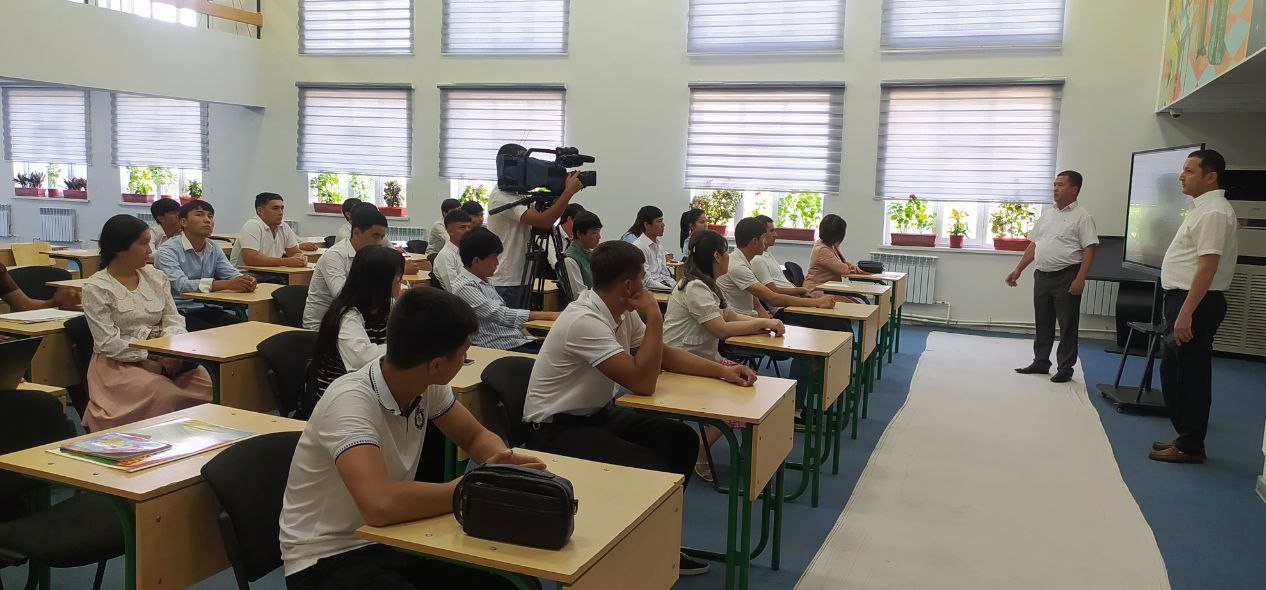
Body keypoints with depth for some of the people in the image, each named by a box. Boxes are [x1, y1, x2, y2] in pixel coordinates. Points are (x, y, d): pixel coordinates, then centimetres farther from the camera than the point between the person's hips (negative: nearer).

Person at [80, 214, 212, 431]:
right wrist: (155, 355, -18)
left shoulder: (156, 277, 11)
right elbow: (109, 344, -11)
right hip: (120, 364, -5)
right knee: (168, 396, -31)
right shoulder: (96, 288, -5)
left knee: (208, 384, -20)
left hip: (163, 359, 5)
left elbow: (173, 320, 7)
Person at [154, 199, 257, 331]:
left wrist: (246, 281, -25)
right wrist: (227, 284, -35)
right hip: (180, 312, -6)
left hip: (209, 310, 6)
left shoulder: (214, 249, 13)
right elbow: (181, 285, -24)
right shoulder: (168, 251, -9)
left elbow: (232, 273, 3)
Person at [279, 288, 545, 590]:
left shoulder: (426, 385, -6)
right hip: (324, 562, -7)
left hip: (387, 544, 7)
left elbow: (476, 436, 9)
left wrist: (501, 460, -14)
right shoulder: (350, 402, -27)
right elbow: (381, 504, -40)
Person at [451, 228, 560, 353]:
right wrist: (548, 315, -22)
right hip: (501, 348, -9)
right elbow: (500, 315, -20)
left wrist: (530, 337, 7)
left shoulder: (484, 282, 18)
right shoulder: (464, 288, -11)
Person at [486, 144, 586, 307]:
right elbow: (544, 221, -25)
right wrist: (569, 191, -18)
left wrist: (564, 191, 2)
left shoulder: (517, 195, 15)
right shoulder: (501, 197, -16)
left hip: (520, 280, 9)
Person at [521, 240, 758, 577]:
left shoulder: (622, 313, 0)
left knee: (681, 440, 1)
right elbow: (642, 383, -28)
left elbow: (663, 355, 13)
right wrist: (654, 316, -23)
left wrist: (722, 370, 3)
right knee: (653, 469, -25)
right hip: (557, 430, -9)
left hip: (597, 415, 9)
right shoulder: (585, 321, -27)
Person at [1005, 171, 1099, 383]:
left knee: (1067, 325, 1)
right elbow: (1033, 246, 18)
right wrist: (1018, 270, 13)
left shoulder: (1081, 216, -6)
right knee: (1042, 323, 13)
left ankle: (1065, 368, 8)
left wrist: (1080, 279, -20)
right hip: (1042, 275, 7)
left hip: (1066, 277, -6)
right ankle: (1040, 362, 24)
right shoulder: (1047, 215, 14)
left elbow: (1089, 250, -12)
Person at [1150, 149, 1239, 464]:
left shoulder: (1214, 212, -16)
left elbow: (1207, 266, -23)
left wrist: (1186, 313, -27)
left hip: (1196, 302, -10)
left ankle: (1190, 446, 5)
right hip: (1182, 298, 11)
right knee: (1173, 371, 16)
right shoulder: (1202, 209, 17)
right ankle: (1185, 436, 26)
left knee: (1191, 374, -3)